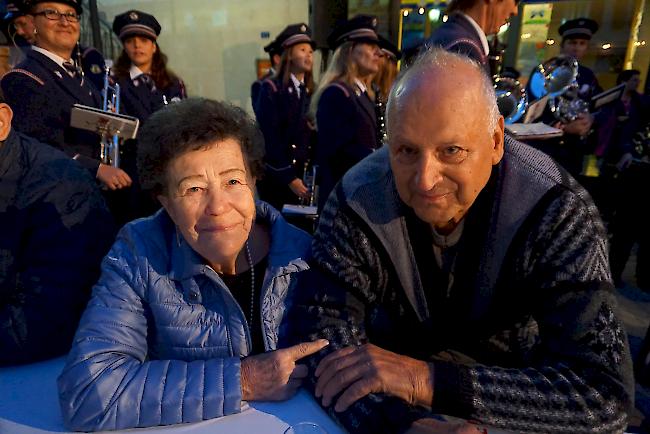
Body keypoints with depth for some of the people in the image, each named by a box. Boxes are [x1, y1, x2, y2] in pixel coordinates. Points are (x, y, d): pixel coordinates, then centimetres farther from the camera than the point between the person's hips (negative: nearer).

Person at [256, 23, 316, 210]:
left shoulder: (311, 92, 12)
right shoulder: (271, 89, -6)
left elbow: (314, 135, 9)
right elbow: (268, 137, -12)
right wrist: (289, 178, -15)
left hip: (305, 175, 5)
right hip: (276, 178, -5)